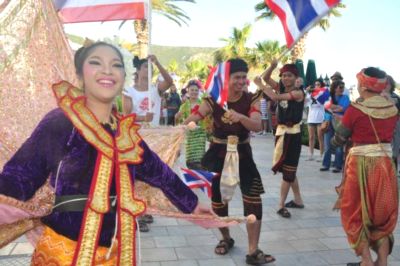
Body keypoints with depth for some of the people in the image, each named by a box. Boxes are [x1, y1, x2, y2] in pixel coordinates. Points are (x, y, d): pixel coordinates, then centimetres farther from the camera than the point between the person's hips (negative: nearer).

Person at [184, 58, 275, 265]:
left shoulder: (251, 99, -7)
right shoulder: (213, 100, -10)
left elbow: (257, 126, -23)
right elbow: (191, 121, -15)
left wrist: (240, 117, -43)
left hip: (242, 153, 0)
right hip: (218, 154, 0)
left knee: (253, 199, -11)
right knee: (217, 199, 8)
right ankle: (226, 238, 36)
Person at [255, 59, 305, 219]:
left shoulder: (298, 92, -13)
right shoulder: (281, 88, 7)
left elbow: (276, 97, -25)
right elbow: (265, 78, 5)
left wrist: (260, 85, -15)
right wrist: (272, 66, -13)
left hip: (292, 133, -8)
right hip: (281, 131, 8)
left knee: (288, 170, -3)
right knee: (289, 169, 16)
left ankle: (281, 205, 2)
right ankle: (298, 200, 29)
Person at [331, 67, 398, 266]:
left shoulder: (356, 109, -12)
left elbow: (338, 140, -6)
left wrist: (332, 144, 17)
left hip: (360, 164, -4)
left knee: (358, 213, 11)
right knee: (383, 214, 17)